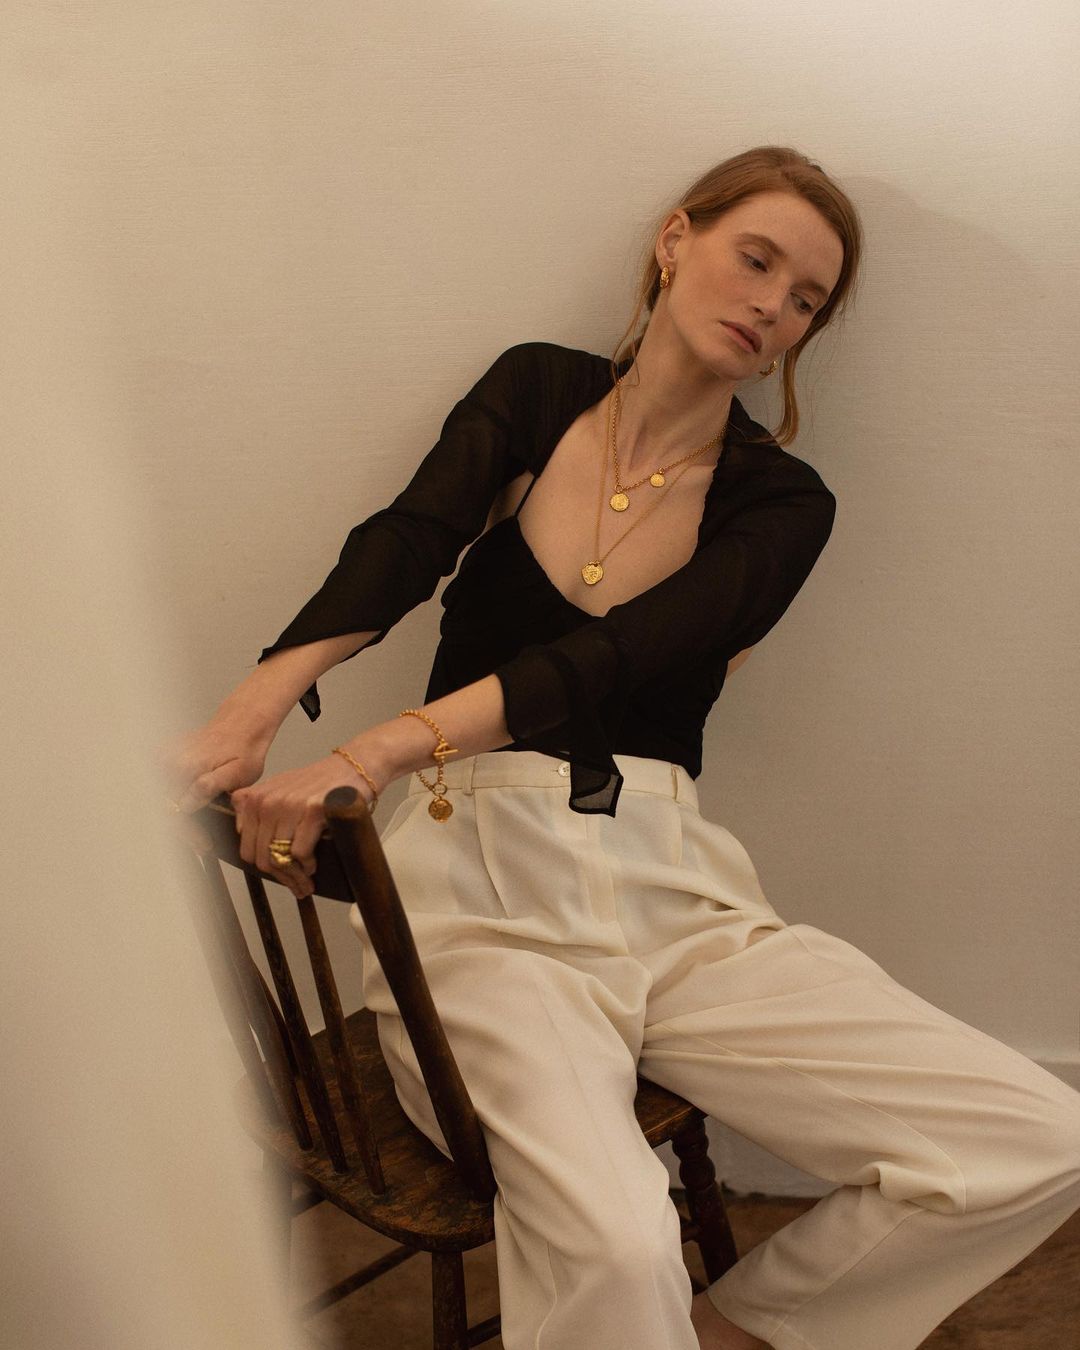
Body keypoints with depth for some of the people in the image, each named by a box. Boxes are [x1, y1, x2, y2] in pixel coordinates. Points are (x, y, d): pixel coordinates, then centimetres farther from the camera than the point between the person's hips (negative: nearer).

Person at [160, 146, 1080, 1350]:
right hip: (483, 883, -2)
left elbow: (620, 656, -12)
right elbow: (404, 543, -10)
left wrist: (379, 748, -28)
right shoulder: (537, 393, 10)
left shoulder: (781, 503, 7)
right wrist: (251, 711, -30)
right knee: (613, 1249, -32)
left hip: (673, 891, 3)